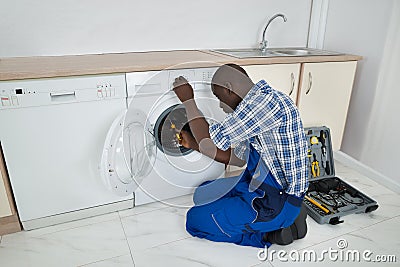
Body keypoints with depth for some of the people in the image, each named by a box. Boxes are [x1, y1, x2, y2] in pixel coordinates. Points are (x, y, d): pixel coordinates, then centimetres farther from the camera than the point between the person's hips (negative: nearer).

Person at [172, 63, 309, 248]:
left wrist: (188, 101, -11)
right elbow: (236, 157, 12)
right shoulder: (257, 105, 9)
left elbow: (211, 143, -23)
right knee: (204, 192, 20)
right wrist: (193, 144, 14)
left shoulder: (265, 100, -23)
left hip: (278, 203, -10)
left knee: (196, 219, -5)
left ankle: (268, 234, 1)